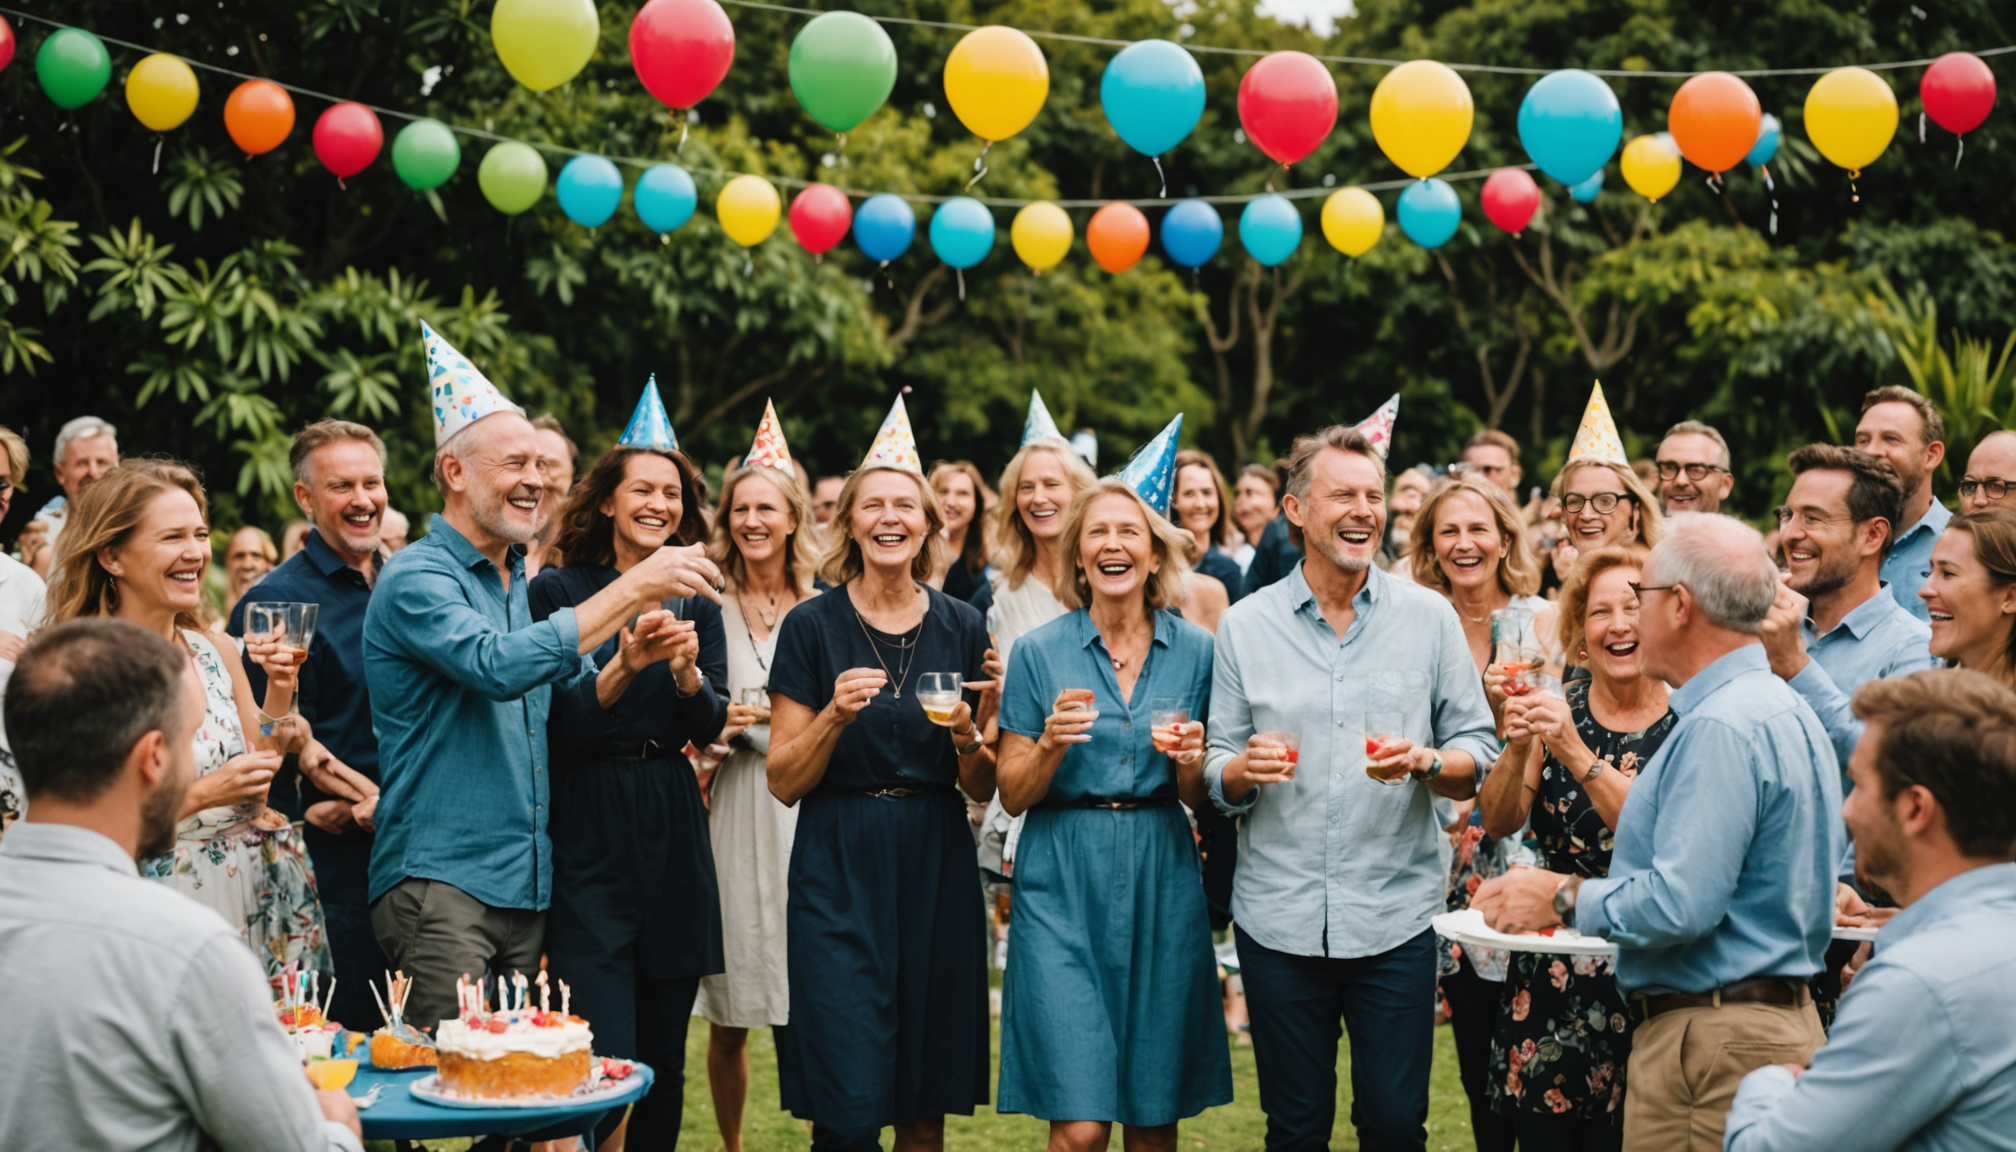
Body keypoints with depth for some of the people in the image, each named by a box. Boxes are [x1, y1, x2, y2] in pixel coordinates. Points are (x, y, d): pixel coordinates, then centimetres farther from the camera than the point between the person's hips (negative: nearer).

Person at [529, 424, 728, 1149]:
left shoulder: (694, 598, 10)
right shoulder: (558, 588, -3)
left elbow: (708, 727, 3)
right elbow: (558, 731, -8)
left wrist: (685, 668, -17)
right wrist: (627, 663, -23)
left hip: (673, 831, 4)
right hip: (588, 837, -4)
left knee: (664, 1059, 10)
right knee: (607, 1060, -13)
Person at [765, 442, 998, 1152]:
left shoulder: (963, 628, 6)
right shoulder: (811, 626, -1)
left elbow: (984, 787, 11)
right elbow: (784, 781, -2)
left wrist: (966, 742, -10)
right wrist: (834, 716, -18)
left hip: (937, 871, 3)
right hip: (839, 871, -2)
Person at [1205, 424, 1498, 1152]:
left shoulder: (1429, 618, 3)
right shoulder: (1244, 626, 3)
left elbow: (1479, 753, 4)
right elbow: (1219, 776, 6)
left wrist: (1425, 762, -16)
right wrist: (1244, 769, -16)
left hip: (1396, 916, 0)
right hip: (1278, 919, 0)